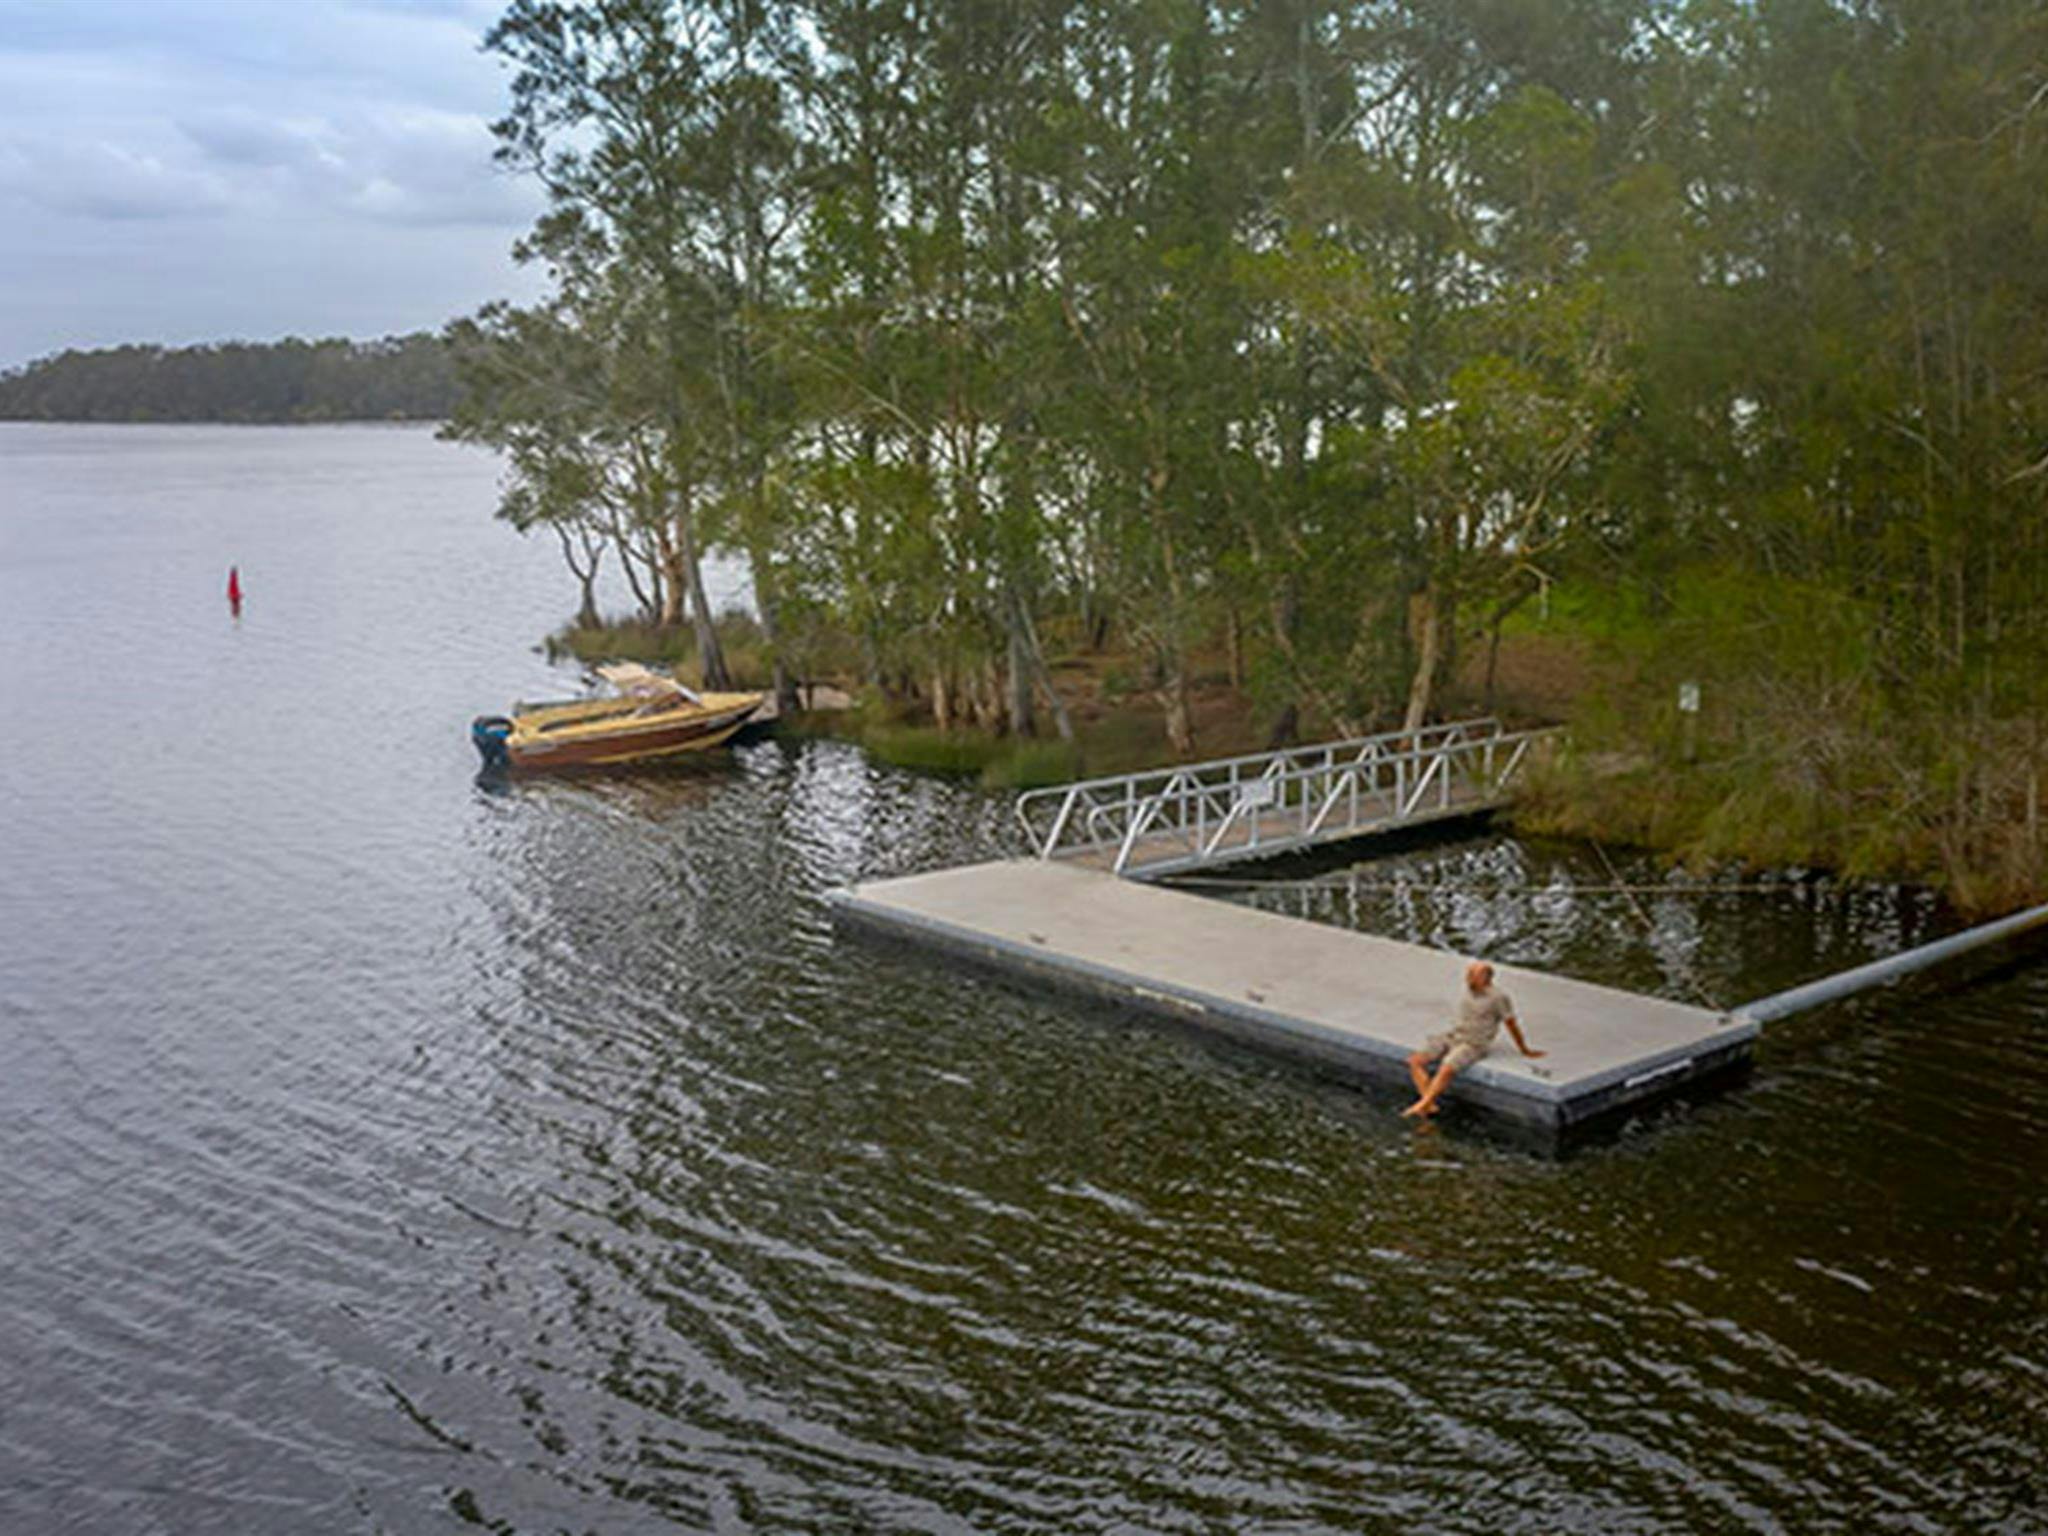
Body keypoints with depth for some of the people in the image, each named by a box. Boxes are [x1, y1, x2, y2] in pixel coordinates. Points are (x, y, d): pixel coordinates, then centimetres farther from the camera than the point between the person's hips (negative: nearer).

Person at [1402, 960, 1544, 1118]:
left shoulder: (1499, 998, -10)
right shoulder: (1470, 991, 10)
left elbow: (1512, 1025, -1)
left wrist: (1525, 1051, 9)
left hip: (1472, 1045, -7)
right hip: (1451, 1036, 7)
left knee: (1446, 1070, -34)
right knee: (1415, 1061, -15)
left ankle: (1419, 1107, -36)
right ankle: (1430, 1105, -24)